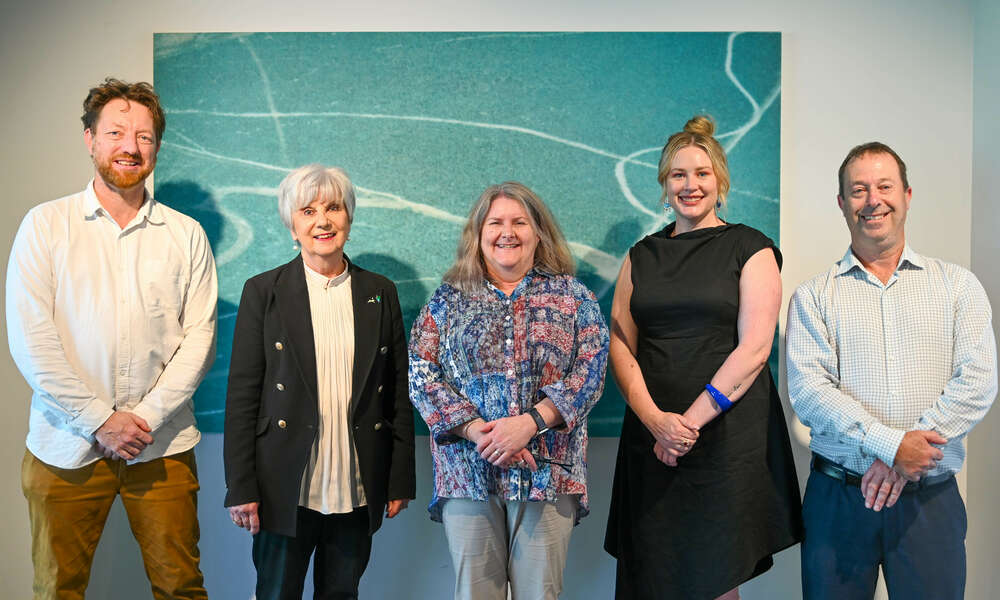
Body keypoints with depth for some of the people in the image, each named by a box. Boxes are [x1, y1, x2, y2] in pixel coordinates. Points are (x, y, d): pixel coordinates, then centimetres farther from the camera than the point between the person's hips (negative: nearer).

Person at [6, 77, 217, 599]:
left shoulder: (186, 235, 5)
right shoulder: (45, 225, 1)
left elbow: (199, 337, 0)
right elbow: (30, 340, -5)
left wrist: (147, 416, -10)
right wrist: (99, 420, -11)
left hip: (162, 447, 1)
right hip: (66, 447, 0)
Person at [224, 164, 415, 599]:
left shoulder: (381, 293, 5)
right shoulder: (263, 292, -1)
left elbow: (398, 394, 7)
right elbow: (242, 395, -2)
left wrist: (401, 480, 5)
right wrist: (241, 488, -6)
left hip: (357, 492, 2)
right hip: (285, 490, -2)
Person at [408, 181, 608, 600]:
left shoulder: (572, 296, 7)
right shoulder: (447, 299, 9)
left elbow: (590, 369, -3)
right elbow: (422, 375, 1)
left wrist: (530, 423, -15)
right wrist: (474, 430, -13)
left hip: (547, 472, 0)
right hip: (467, 471, 1)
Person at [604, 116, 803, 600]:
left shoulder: (750, 249, 1)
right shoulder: (642, 256, 12)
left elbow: (754, 347, -8)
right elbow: (620, 346, 5)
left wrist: (691, 419, -13)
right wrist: (655, 418, -10)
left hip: (730, 436, -3)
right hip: (651, 437, 3)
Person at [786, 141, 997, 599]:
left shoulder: (957, 286, 6)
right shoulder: (813, 296, 3)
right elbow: (808, 389, -8)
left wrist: (905, 461, -15)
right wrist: (891, 445, -18)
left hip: (931, 497, 1)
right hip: (838, 495, 0)